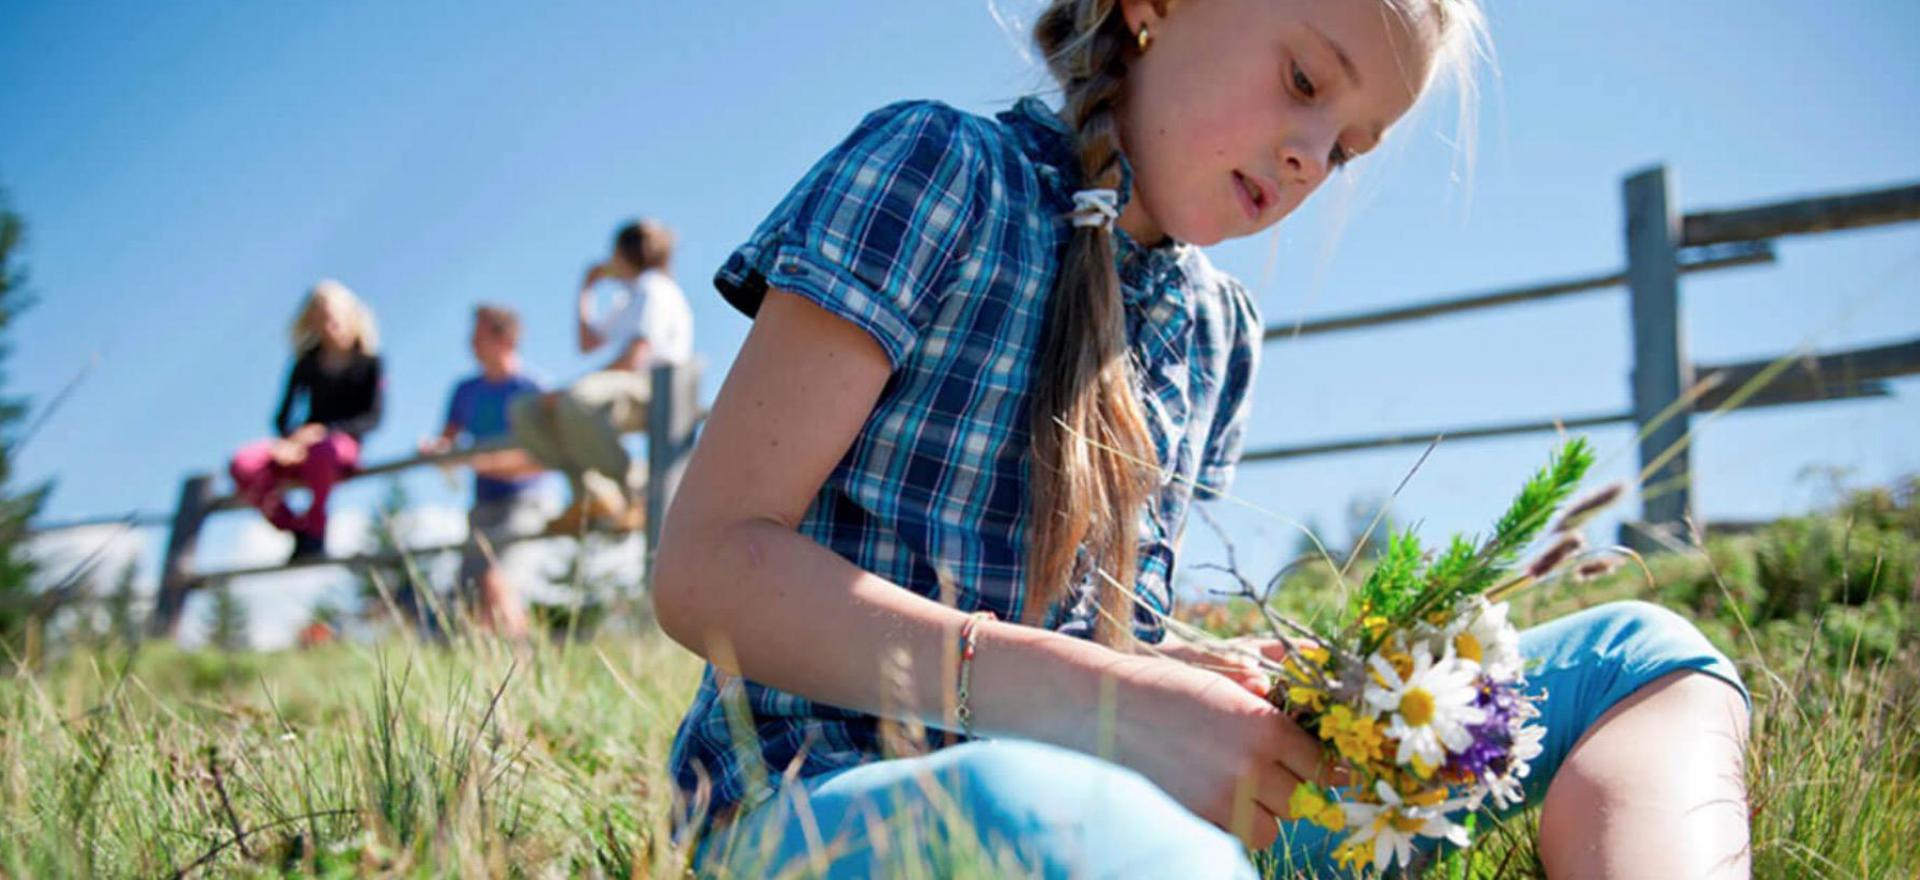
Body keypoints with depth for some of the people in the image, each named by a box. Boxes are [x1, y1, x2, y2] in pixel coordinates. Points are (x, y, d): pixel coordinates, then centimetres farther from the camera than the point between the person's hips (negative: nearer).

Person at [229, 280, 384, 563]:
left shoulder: (369, 362, 3)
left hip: (344, 445, -4)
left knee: (320, 452, -43)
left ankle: (314, 531, -22)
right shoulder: (307, 363, 13)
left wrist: (326, 431, -19)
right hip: (302, 445, 4)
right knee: (243, 464, -25)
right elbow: (283, 415, 9)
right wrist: (287, 441, -15)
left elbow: (373, 418, -5)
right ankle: (295, 528, -16)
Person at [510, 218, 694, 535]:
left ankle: (631, 497, -27)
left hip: (651, 392, -10)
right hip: (622, 392, 10)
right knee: (526, 412, -5)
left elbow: (633, 360, -16)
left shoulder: (654, 290, -3)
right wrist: (587, 289, 34)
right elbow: (587, 344, 37)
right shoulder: (627, 300, 30)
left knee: (575, 403, -39)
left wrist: (574, 387, -16)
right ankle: (589, 495, -15)